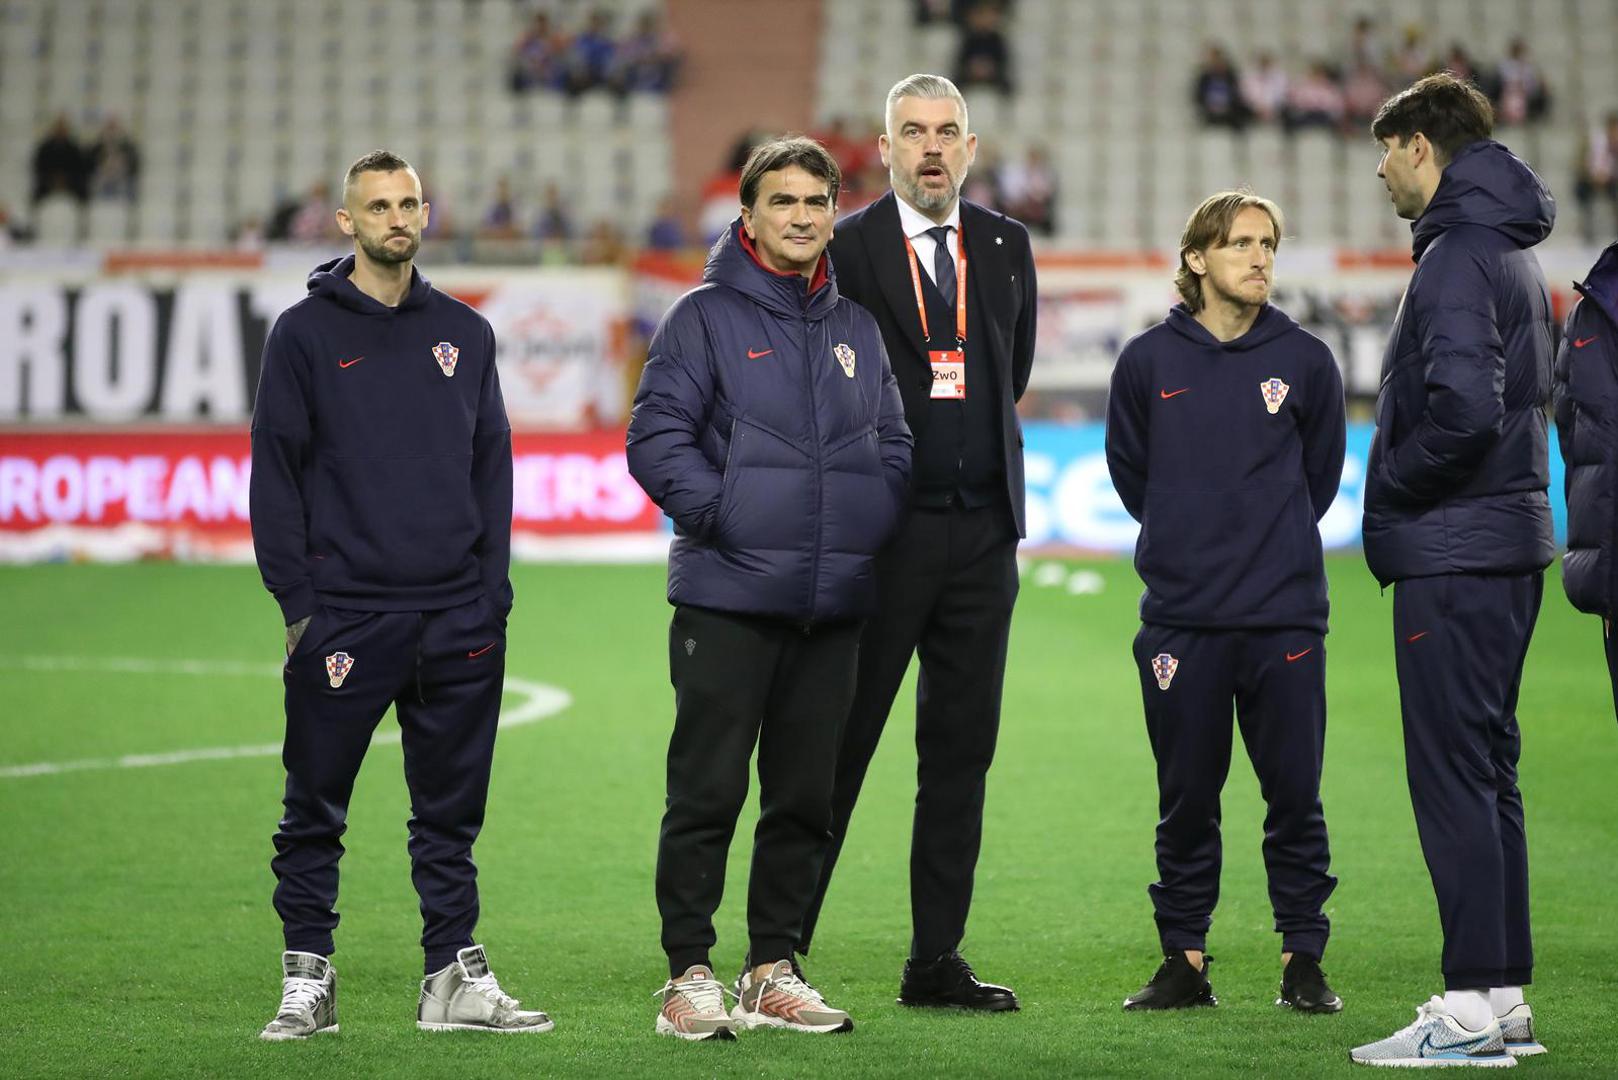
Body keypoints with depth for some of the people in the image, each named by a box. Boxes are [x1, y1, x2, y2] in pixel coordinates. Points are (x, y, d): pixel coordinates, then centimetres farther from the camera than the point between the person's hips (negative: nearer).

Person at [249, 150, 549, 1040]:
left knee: (451, 810, 7)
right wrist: (297, 600, -7)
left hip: (458, 619, 3)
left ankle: (456, 979, 12)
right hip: (345, 616, -3)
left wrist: (492, 591, 6)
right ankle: (307, 979, 8)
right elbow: (276, 475, 0)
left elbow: (493, 467, 14)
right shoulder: (305, 333, 2)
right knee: (315, 808, 0)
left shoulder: (464, 333, 12)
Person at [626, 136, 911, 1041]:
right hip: (728, 601, -5)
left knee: (806, 797, 8)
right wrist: (724, 515, -14)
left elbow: (894, 446, 18)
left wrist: (869, 535, 3)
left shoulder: (858, 329, 14)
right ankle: (689, 973, 1)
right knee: (708, 793, -4)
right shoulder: (707, 318, -1)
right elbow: (656, 439, -7)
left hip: (833, 605, 5)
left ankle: (774, 969, 16)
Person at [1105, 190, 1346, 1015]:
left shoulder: (1305, 360, 2)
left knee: (1295, 794, 1)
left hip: (1286, 615, 0)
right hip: (1181, 617, 0)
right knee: (1186, 801, 6)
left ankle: (1302, 961, 10)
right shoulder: (1149, 360, 2)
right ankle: (1184, 961, 15)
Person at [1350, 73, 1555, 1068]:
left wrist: (1391, 486, -11)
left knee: (1455, 772, -7)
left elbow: (1465, 409, -27)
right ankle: (1505, 1000, 16)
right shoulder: (1514, 252, 17)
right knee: (1489, 770, 13)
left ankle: (1474, 1006, -7)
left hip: (1452, 556, -10)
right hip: (1510, 545, 10)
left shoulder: (1457, 257, -15)